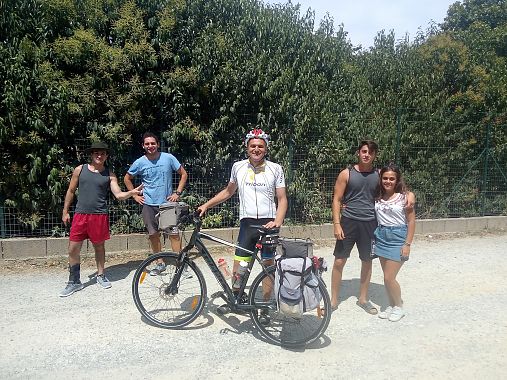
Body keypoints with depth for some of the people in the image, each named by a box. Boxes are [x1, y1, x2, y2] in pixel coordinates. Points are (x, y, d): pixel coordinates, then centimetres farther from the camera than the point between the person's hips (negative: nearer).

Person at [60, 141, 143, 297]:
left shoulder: (109, 175, 2)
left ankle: (101, 275, 29)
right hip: (80, 214, 1)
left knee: (99, 246, 11)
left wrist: (132, 192, -23)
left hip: (99, 215, -1)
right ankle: (74, 281, 17)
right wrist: (65, 211, 11)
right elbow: (71, 191, 13)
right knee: (73, 249, 2)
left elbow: (119, 195, -4)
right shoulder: (80, 170, 5)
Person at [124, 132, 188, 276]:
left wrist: (177, 193, -5)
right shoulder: (139, 162, -2)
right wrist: (135, 196, 6)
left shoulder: (168, 158, -6)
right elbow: (127, 178, 14)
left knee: (174, 234, -6)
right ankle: (160, 263, 22)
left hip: (168, 203, -2)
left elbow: (184, 174, 2)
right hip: (149, 205, 2)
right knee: (153, 234, 9)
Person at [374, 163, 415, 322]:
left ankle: (399, 307, 20)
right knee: (387, 277, 12)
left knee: (389, 278, -5)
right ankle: (391, 306, 30)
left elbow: (411, 221, -7)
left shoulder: (404, 196, -9)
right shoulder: (378, 196, 3)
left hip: (397, 237, -5)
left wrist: (407, 244, -11)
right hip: (381, 236, 5)